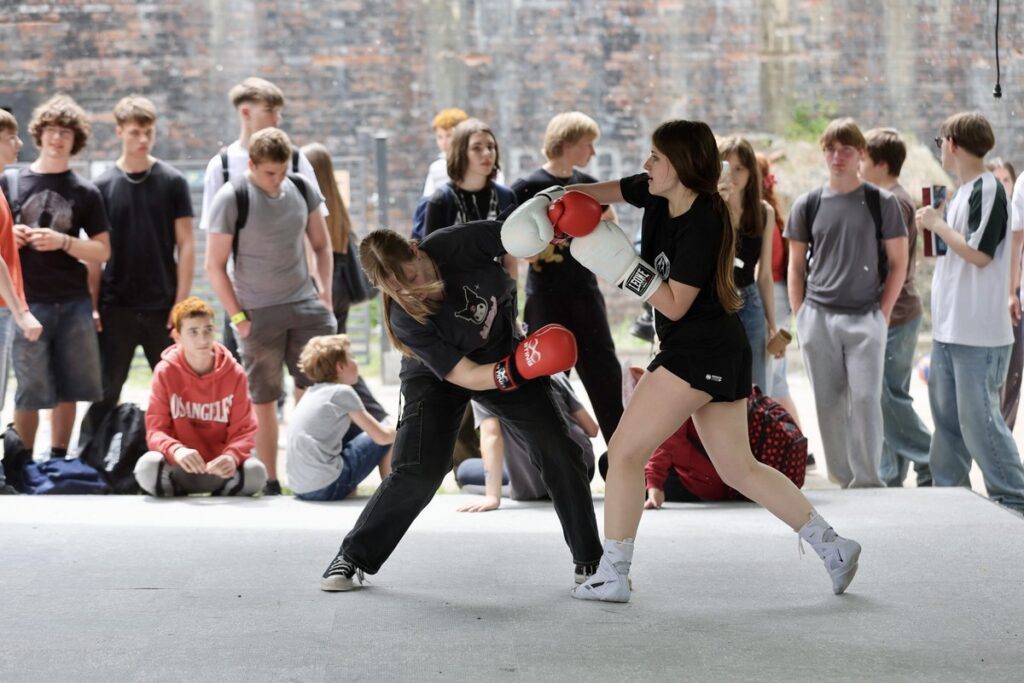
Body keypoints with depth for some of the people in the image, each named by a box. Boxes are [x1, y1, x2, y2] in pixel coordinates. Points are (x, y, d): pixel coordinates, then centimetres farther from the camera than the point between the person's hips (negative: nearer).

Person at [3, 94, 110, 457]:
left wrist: (62, 242, -11)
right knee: (30, 391, -1)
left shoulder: (85, 192, 7)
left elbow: (102, 251, 5)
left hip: (74, 303, 1)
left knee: (68, 389, 5)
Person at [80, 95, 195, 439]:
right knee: (105, 394, 4)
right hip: (115, 308, 0)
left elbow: (185, 245, 1)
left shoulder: (172, 182, 1)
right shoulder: (103, 185, 2)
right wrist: (92, 307, -3)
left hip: (162, 308, 0)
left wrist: (181, 303, -6)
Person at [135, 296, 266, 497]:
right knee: (148, 466, -33)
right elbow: (155, 429, -11)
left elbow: (244, 429, -6)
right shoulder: (165, 372, -6)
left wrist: (232, 456, -30)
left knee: (255, 472, -31)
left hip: (220, 467, 0)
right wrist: (176, 450, -35)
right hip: (179, 469, 0)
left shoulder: (234, 373, -3)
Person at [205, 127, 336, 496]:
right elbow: (214, 265, -7)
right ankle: (270, 482, 9)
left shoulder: (303, 189, 3)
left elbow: (321, 244, 16)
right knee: (264, 399, 3)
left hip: (305, 304, 4)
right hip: (258, 313, -3)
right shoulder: (231, 198, -10)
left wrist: (326, 291, 5)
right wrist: (237, 317, -9)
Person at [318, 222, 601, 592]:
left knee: (558, 449, -6)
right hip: (438, 375, -3)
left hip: (505, 354, 3)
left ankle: (589, 561, 6)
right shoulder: (405, 320, -33)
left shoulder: (454, 245, -31)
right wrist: (518, 369, -46)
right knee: (419, 471, -20)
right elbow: (464, 376, -32)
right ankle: (353, 557, -1)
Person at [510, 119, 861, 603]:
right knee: (738, 469, 13)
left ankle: (612, 576, 1)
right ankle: (832, 545, 14)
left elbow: (675, 305, -19)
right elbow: (596, 193, 16)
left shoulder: (702, 224, -21)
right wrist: (547, 201, -1)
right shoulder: (657, 195, 4)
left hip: (699, 353, -10)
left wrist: (624, 267, -23)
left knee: (624, 453, -4)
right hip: (721, 351, 10)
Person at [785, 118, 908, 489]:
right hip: (818, 318, 2)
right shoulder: (807, 204, 7)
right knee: (828, 403, 5)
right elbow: (796, 267, 12)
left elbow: (898, 263, 4)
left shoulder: (881, 202, 1)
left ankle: (867, 480, -4)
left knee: (865, 398, -10)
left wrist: (883, 314, -3)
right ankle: (842, 479, 14)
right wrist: (800, 318, 4)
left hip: (865, 318, -2)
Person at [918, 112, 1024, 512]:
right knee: (947, 418, 14)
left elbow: (980, 253, -20)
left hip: (979, 334, -10)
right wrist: (935, 223, 10)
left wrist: (938, 224, -11)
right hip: (948, 329, 10)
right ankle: (948, 490, 23)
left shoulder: (987, 190, -13)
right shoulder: (960, 193, 15)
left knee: (978, 419, -9)